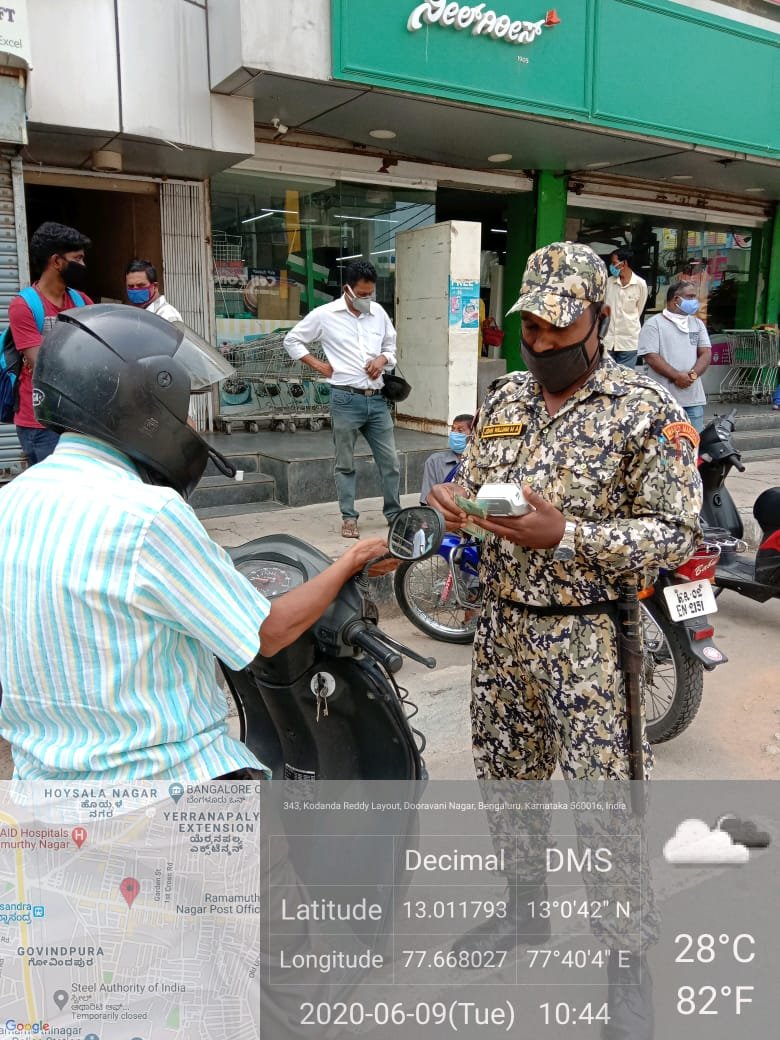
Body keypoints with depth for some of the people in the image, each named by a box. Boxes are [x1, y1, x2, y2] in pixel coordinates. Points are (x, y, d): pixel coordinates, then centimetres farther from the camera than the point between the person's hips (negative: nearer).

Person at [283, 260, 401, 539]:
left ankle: (393, 512, 22)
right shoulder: (325, 315, -2)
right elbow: (292, 340, 7)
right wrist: (319, 365, -1)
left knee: (390, 461, 7)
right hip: (346, 399, -3)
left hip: (377, 399, 4)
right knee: (345, 464, 5)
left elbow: (391, 346, 21)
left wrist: (383, 359, -1)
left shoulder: (379, 312, 9)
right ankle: (349, 518, 15)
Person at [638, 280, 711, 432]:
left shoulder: (697, 323, 15)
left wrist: (692, 375, -12)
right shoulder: (654, 324, -2)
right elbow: (651, 357, -11)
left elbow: (706, 353, 7)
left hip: (694, 397, 5)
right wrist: (677, 376, -18)